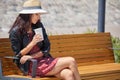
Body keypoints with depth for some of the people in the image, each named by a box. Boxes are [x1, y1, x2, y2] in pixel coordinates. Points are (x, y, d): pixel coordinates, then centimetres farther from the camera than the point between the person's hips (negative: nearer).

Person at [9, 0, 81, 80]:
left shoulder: (38, 26, 7)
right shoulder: (15, 32, -6)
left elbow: (47, 48, 6)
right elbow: (19, 55, -5)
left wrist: (31, 56, -11)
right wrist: (33, 43, -19)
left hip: (45, 60, 5)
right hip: (32, 66, -5)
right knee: (71, 61, -19)